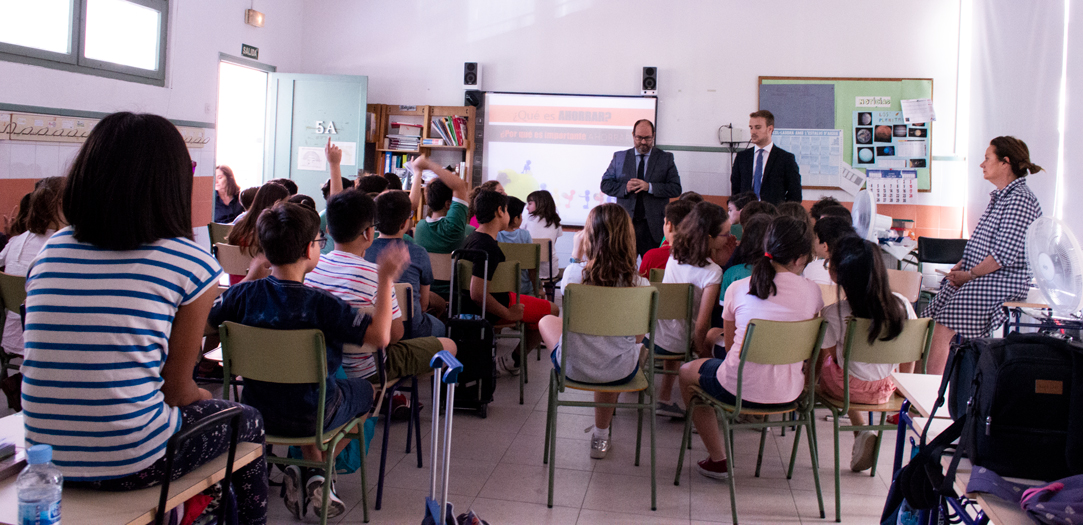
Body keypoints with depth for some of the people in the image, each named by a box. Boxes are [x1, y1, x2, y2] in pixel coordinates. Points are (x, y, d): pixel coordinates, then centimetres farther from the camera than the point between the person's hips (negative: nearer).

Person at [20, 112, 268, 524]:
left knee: (199, 405, 32)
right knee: (247, 421, 23)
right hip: (130, 464, -6)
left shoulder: (49, 251, 3)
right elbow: (177, 388, -5)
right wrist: (208, 397, 18)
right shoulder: (192, 264, -12)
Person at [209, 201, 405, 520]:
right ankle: (317, 479, 17)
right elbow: (380, 336, -29)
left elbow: (204, 321, 4)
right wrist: (385, 280, -20)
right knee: (363, 389, 26)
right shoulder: (322, 304, -26)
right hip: (312, 418, -5)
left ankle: (314, 468, 26)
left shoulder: (243, 294, -13)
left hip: (256, 411, 5)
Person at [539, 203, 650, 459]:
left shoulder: (574, 272, -19)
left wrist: (577, 256, 3)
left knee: (547, 320, 28)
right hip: (621, 373, 1)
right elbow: (638, 337, -4)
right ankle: (601, 436, 45)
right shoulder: (639, 283, -16)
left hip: (575, 368, -1)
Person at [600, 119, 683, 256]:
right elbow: (605, 184, 7)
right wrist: (625, 188, -12)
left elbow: (676, 189, -2)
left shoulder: (666, 159, 6)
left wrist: (649, 187, -15)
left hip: (654, 226, -1)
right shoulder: (619, 157, 11)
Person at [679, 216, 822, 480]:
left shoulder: (738, 289, -5)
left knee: (687, 371, 27)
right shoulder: (812, 292, -3)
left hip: (740, 389, -4)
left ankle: (718, 459, 25)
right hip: (788, 394, 4)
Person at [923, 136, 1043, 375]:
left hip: (1002, 283, -10)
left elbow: (1005, 254, -20)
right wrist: (961, 264, 7)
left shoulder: (1020, 199, -11)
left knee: (944, 326, -22)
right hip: (977, 277, 10)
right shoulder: (999, 197, 20)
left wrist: (970, 275, -15)